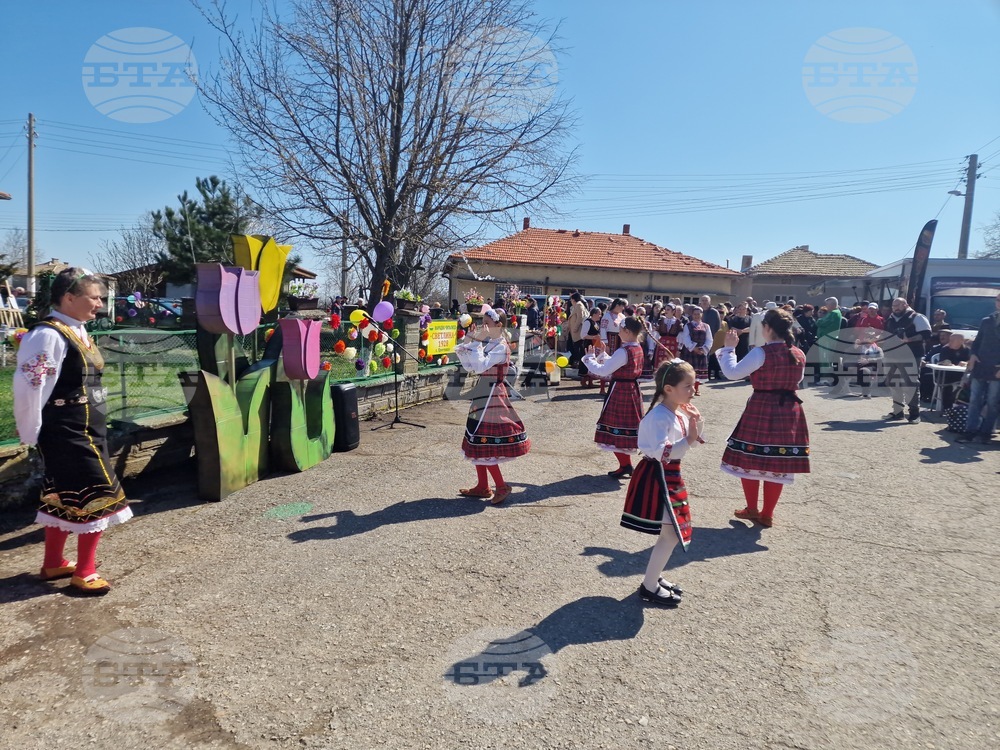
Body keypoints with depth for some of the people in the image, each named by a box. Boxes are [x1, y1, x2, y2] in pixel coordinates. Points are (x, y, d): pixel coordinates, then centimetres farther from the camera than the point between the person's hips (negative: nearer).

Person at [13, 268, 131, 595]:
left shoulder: (79, 331, 10)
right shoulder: (48, 335, -19)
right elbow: (28, 386, -20)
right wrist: (32, 433, -11)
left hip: (87, 430, 9)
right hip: (66, 433, -9)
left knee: (64, 498, 18)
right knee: (99, 497, -5)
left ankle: (53, 564, 33)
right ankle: (84, 573, 10)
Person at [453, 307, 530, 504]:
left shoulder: (501, 346, -14)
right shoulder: (489, 344, 11)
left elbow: (480, 366, -25)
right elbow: (469, 365, 12)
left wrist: (476, 342, -19)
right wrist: (468, 342, 5)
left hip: (492, 396, -9)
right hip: (483, 395, 9)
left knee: (484, 443, -7)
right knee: (478, 443, 12)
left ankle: (502, 486, 5)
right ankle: (482, 486, 21)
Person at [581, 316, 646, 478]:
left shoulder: (623, 352, -22)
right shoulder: (638, 349, 6)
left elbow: (602, 371, -22)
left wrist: (589, 358, -9)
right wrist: (602, 354, 11)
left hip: (620, 392, -9)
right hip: (632, 390, 9)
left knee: (616, 428, 2)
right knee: (626, 428, 17)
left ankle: (625, 465, 6)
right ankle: (626, 464, 26)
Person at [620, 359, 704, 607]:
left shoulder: (681, 412, 5)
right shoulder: (660, 416, -23)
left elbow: (695, 441, 15)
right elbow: (661, 452, -33)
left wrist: (697, 422, -2)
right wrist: (688, 440, -34)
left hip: (670, 476, 10)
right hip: (657, 477, -10)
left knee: (675, 531, 17)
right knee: (671, 534, -5)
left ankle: (655, 576, 32)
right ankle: (649, 587, 8)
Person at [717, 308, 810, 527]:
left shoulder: (762, 353, -15)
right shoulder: (799, 355, 2)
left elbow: (732, 372, -16)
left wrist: (729, 348, -4)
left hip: (761, 410, -5)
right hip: (789, 411, 5)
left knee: (750, 460, 10)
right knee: (778, 464, 11)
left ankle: (751, 509, 20)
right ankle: (767, 514, 20)